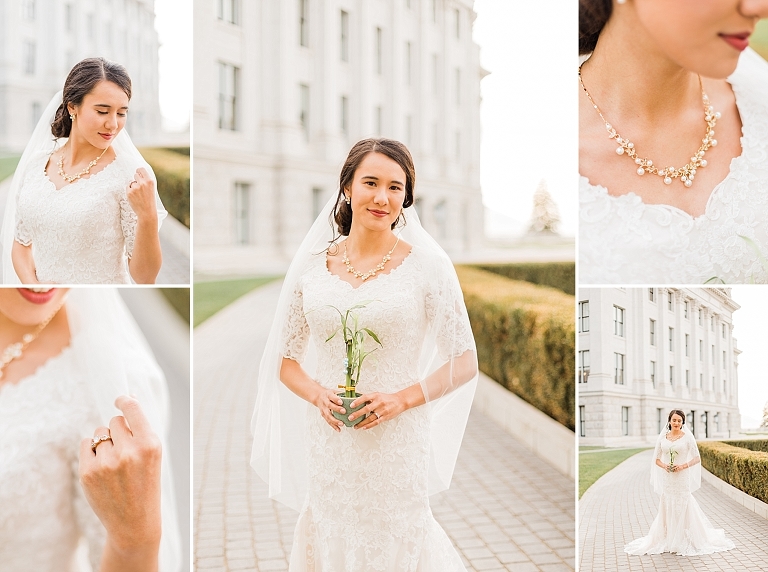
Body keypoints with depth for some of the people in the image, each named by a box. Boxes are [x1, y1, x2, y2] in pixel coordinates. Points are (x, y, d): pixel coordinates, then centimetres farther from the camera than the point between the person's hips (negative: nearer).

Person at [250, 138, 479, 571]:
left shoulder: (427, 265, -4)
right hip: (328, 449, 3)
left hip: (396, 448, -2)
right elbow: (285, 361, 11)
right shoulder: (313, 266, 3)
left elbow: (464, 363, -1)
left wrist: (401, 399, -15)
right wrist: (318, 395, -9)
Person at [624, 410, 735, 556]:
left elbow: (697, 458, -1)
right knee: (667, 508, 5)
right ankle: (668, 540, 13)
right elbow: (657, 459, 10)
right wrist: (664, 466, -10)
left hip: (682, 477, -3)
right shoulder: (662, 438, 5)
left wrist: (683, 466, -15)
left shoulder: (687, 437, -2)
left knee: (683, 507, -2)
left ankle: (684, 541, 8)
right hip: (667, 477, 3)